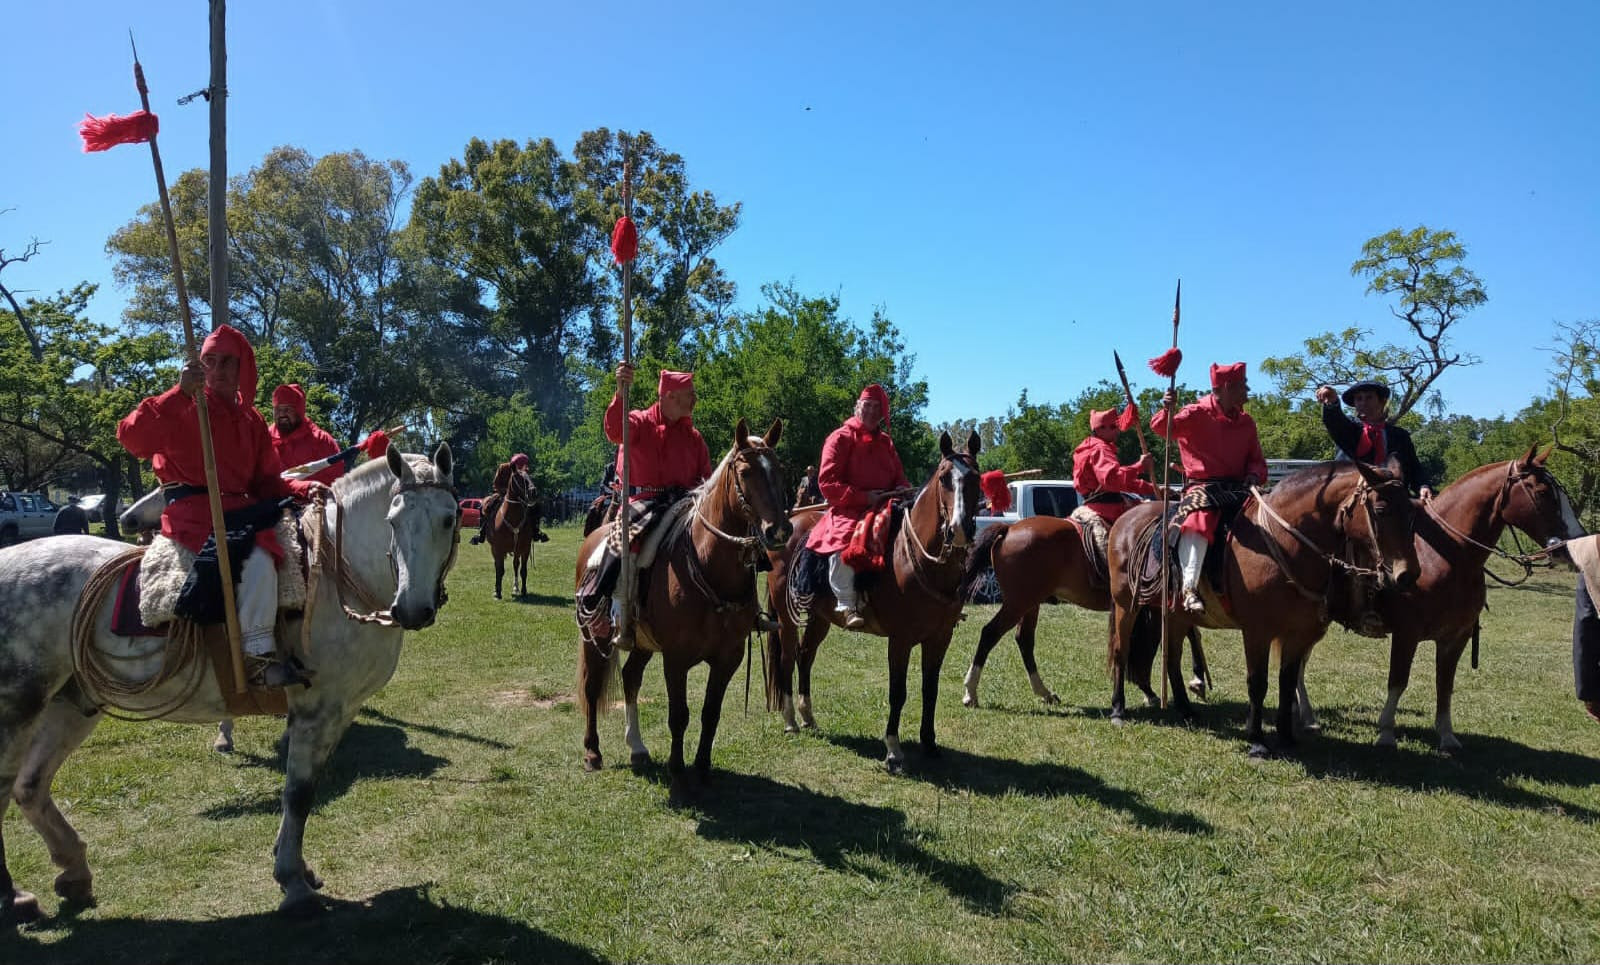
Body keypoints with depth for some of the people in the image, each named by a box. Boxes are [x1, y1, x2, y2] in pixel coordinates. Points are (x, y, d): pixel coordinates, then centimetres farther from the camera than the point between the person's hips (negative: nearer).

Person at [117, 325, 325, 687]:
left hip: (239, 507, 8)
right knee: (258, 556, -31)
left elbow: (267, 479, 15)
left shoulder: (251, 420, 18)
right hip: (191, 512, -8)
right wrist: (180, 392, -25)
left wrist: (303, 488, -5)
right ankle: (258, 655, -29)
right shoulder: (185, 407, -1)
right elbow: (132, 437, -19)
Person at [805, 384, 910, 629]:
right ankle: (847, 604, -26)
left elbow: (899, 477, 25)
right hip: (848, 511, -6)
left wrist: (901, 489, -2)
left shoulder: (886, 442, 18)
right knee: (842, 542, -35)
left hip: (884, 508, 6)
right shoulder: (840, 438, -1)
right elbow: (827, 484, -9)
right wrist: (864, 497, -18)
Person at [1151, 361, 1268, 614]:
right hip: (1203, 486, -6)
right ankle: (1190, 588, -36)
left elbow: (1257, 459, 19)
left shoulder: (1246, 422, 17)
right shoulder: (1196, 414, 0)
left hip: (1238, 487, 6)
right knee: (1198, 521, -35)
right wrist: (1166, 410, -37)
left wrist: (1253, 475, -4)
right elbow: (1162, 427, -14)